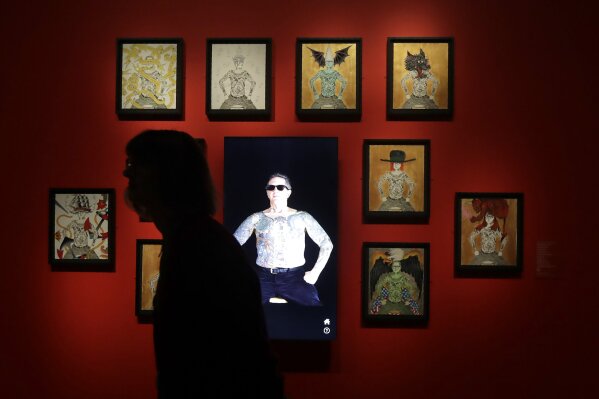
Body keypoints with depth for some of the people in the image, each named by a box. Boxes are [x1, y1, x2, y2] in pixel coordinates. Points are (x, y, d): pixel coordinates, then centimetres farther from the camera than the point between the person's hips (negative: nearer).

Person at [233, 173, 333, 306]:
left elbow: (326, 244, 8)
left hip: (294, 277, 0)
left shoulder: (302, 217, 7)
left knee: (313, 303, -27)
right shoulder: (256, 218, 9)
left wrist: (315, 273, -1)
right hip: (264, 277, 0)